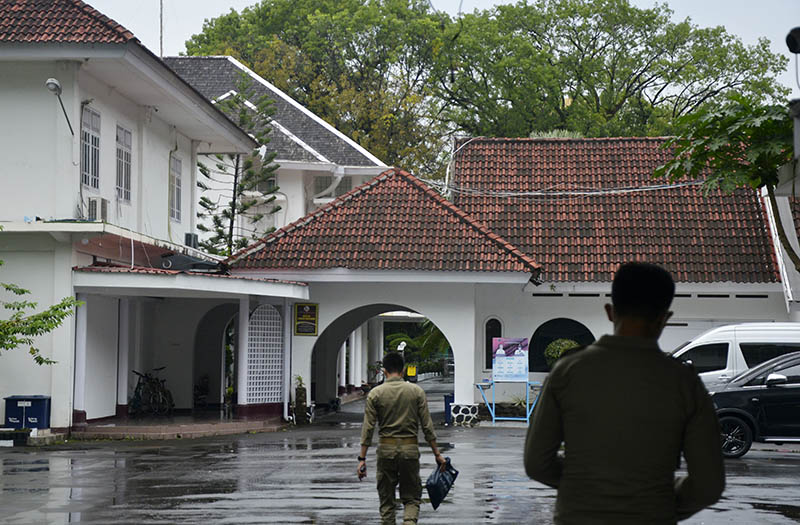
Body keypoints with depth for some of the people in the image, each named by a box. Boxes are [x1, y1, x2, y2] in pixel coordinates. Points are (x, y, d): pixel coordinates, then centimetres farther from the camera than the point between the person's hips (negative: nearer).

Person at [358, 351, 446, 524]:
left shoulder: (375, 393, -2)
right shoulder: (417, 391, 0)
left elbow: (368, 428, -4)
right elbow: (427, 426, -1)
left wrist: (362, 458, 0)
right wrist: (437, 454, 6)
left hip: (386, 448, 0)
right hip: (410, 448, 0)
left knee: (386, 500, 10)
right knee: (411, 497, 8)